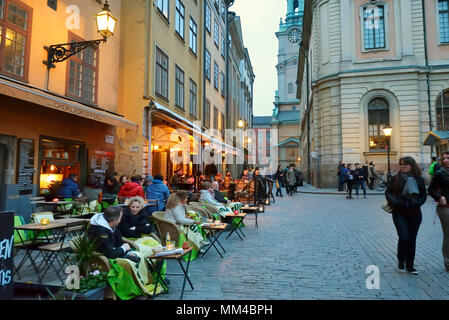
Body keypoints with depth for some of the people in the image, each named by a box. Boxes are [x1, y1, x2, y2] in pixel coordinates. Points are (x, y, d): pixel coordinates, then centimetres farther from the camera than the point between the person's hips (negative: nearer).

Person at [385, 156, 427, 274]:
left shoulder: (419, 179, 2)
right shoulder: (396, 178, -1)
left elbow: (423, 196, 6)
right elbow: (388, 193, 1)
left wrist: (416, 203, -12)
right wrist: (395, 203, -15)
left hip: (414, 214, 2)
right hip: (399, 213, -2)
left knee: (412, 239, 10)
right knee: (404, 237, -11)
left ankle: (410, 265, 25)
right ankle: (401, 261, 15)